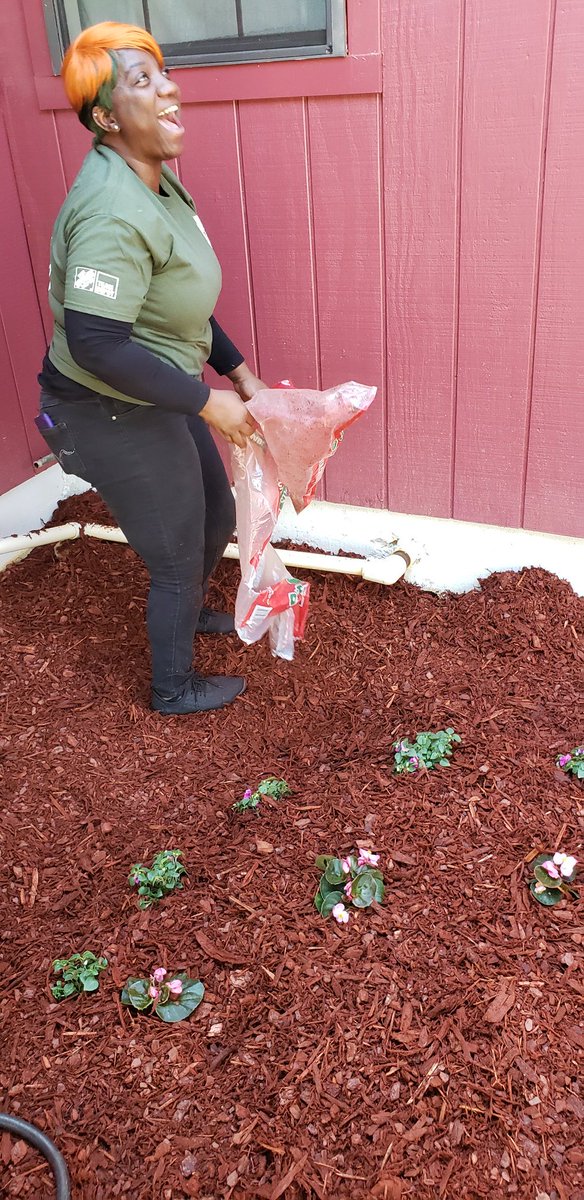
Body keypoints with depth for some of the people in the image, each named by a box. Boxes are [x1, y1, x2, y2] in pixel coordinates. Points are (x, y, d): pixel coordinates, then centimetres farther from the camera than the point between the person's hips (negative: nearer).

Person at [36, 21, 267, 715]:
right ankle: (175, 690, 34)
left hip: (156, 400, 9)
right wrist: (207, 403, -26)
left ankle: (190, 612, 56)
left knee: (216, 518, 25)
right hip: (113, 418, -9)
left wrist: (235, 368, 11)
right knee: (177, 556, 8)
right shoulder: (113, 213, -28)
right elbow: (96, 343, -34)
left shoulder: (154, 181, 4)